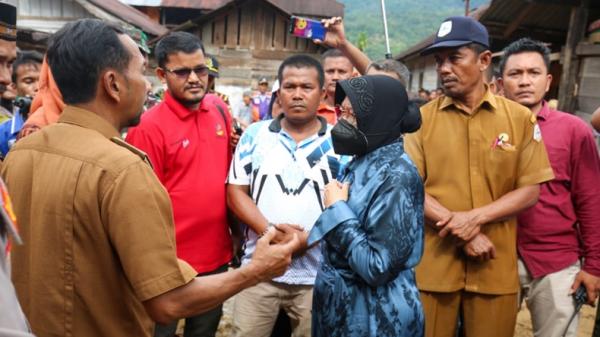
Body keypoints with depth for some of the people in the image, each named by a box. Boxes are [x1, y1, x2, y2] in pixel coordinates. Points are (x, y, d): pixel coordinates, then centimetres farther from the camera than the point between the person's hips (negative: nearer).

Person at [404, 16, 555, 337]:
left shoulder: (520, 118, 2)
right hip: (433, 262, 0)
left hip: (495, 265, 1)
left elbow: (529, 190, 0)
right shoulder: (422, 118, 0)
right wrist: (462, 232, -14)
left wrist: (475, 217, -15)